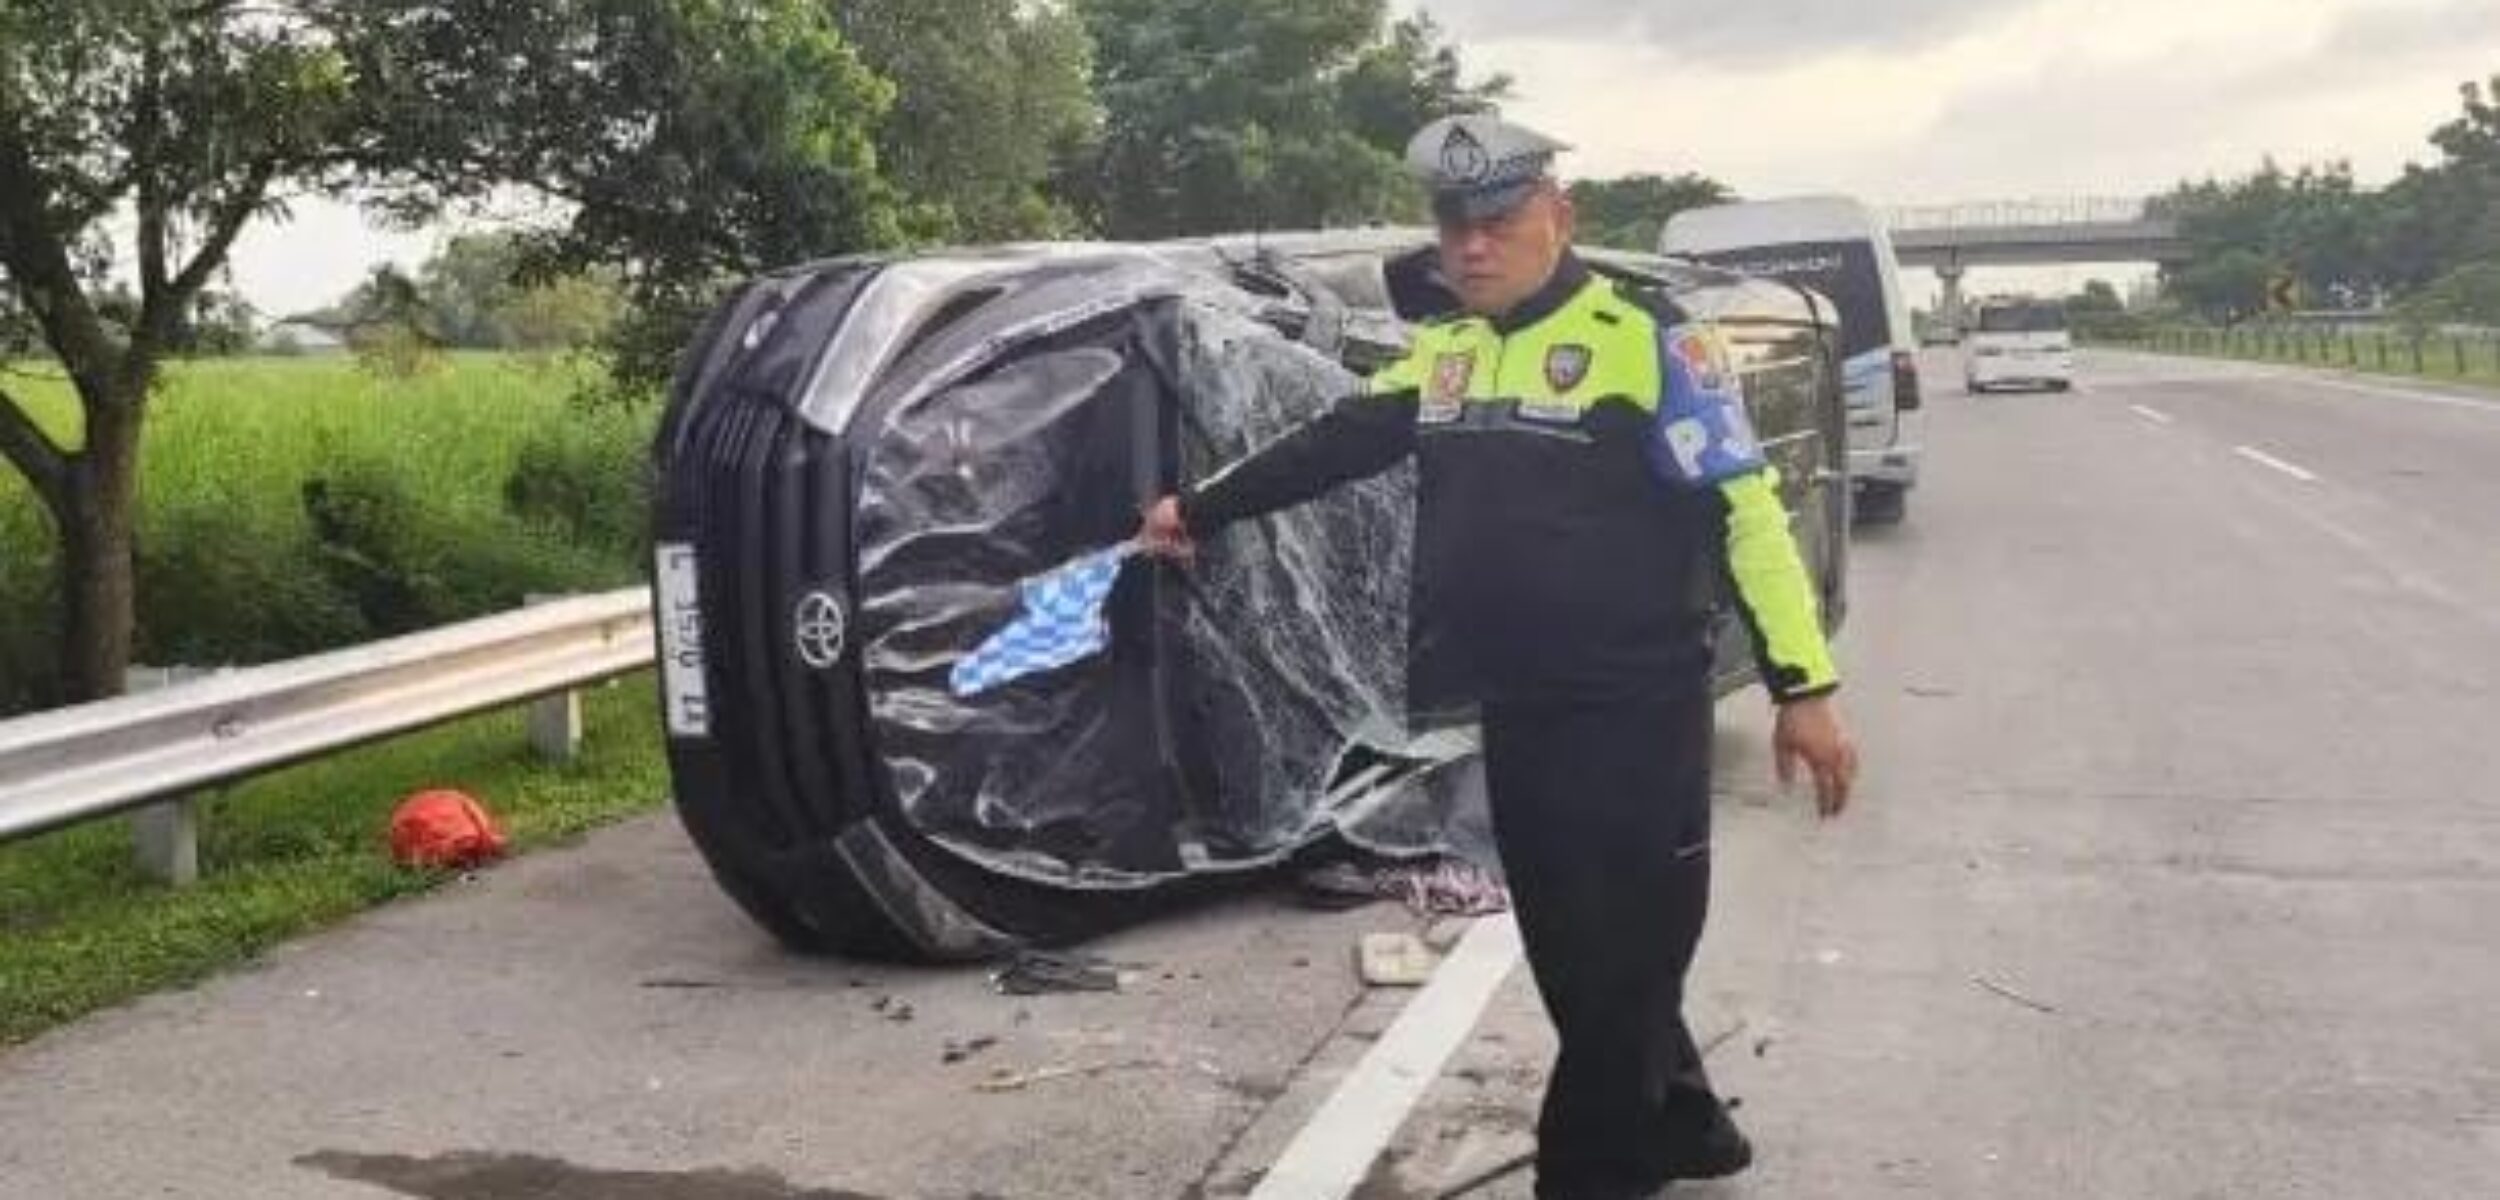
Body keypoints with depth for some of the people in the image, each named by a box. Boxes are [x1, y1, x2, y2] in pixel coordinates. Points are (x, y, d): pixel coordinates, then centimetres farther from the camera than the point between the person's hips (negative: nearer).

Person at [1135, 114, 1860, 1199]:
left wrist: (1802, 685, -15)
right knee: (1567, 949, 16)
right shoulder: (1439, 357, 12)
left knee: (1627, 956, 0)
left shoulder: (1647, 341, -10)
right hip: (1517, 710, 7)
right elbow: (1330, 446, 21)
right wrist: (1198, 510, 23)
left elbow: (1743, 511, -12)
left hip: (1636, 709, -7)